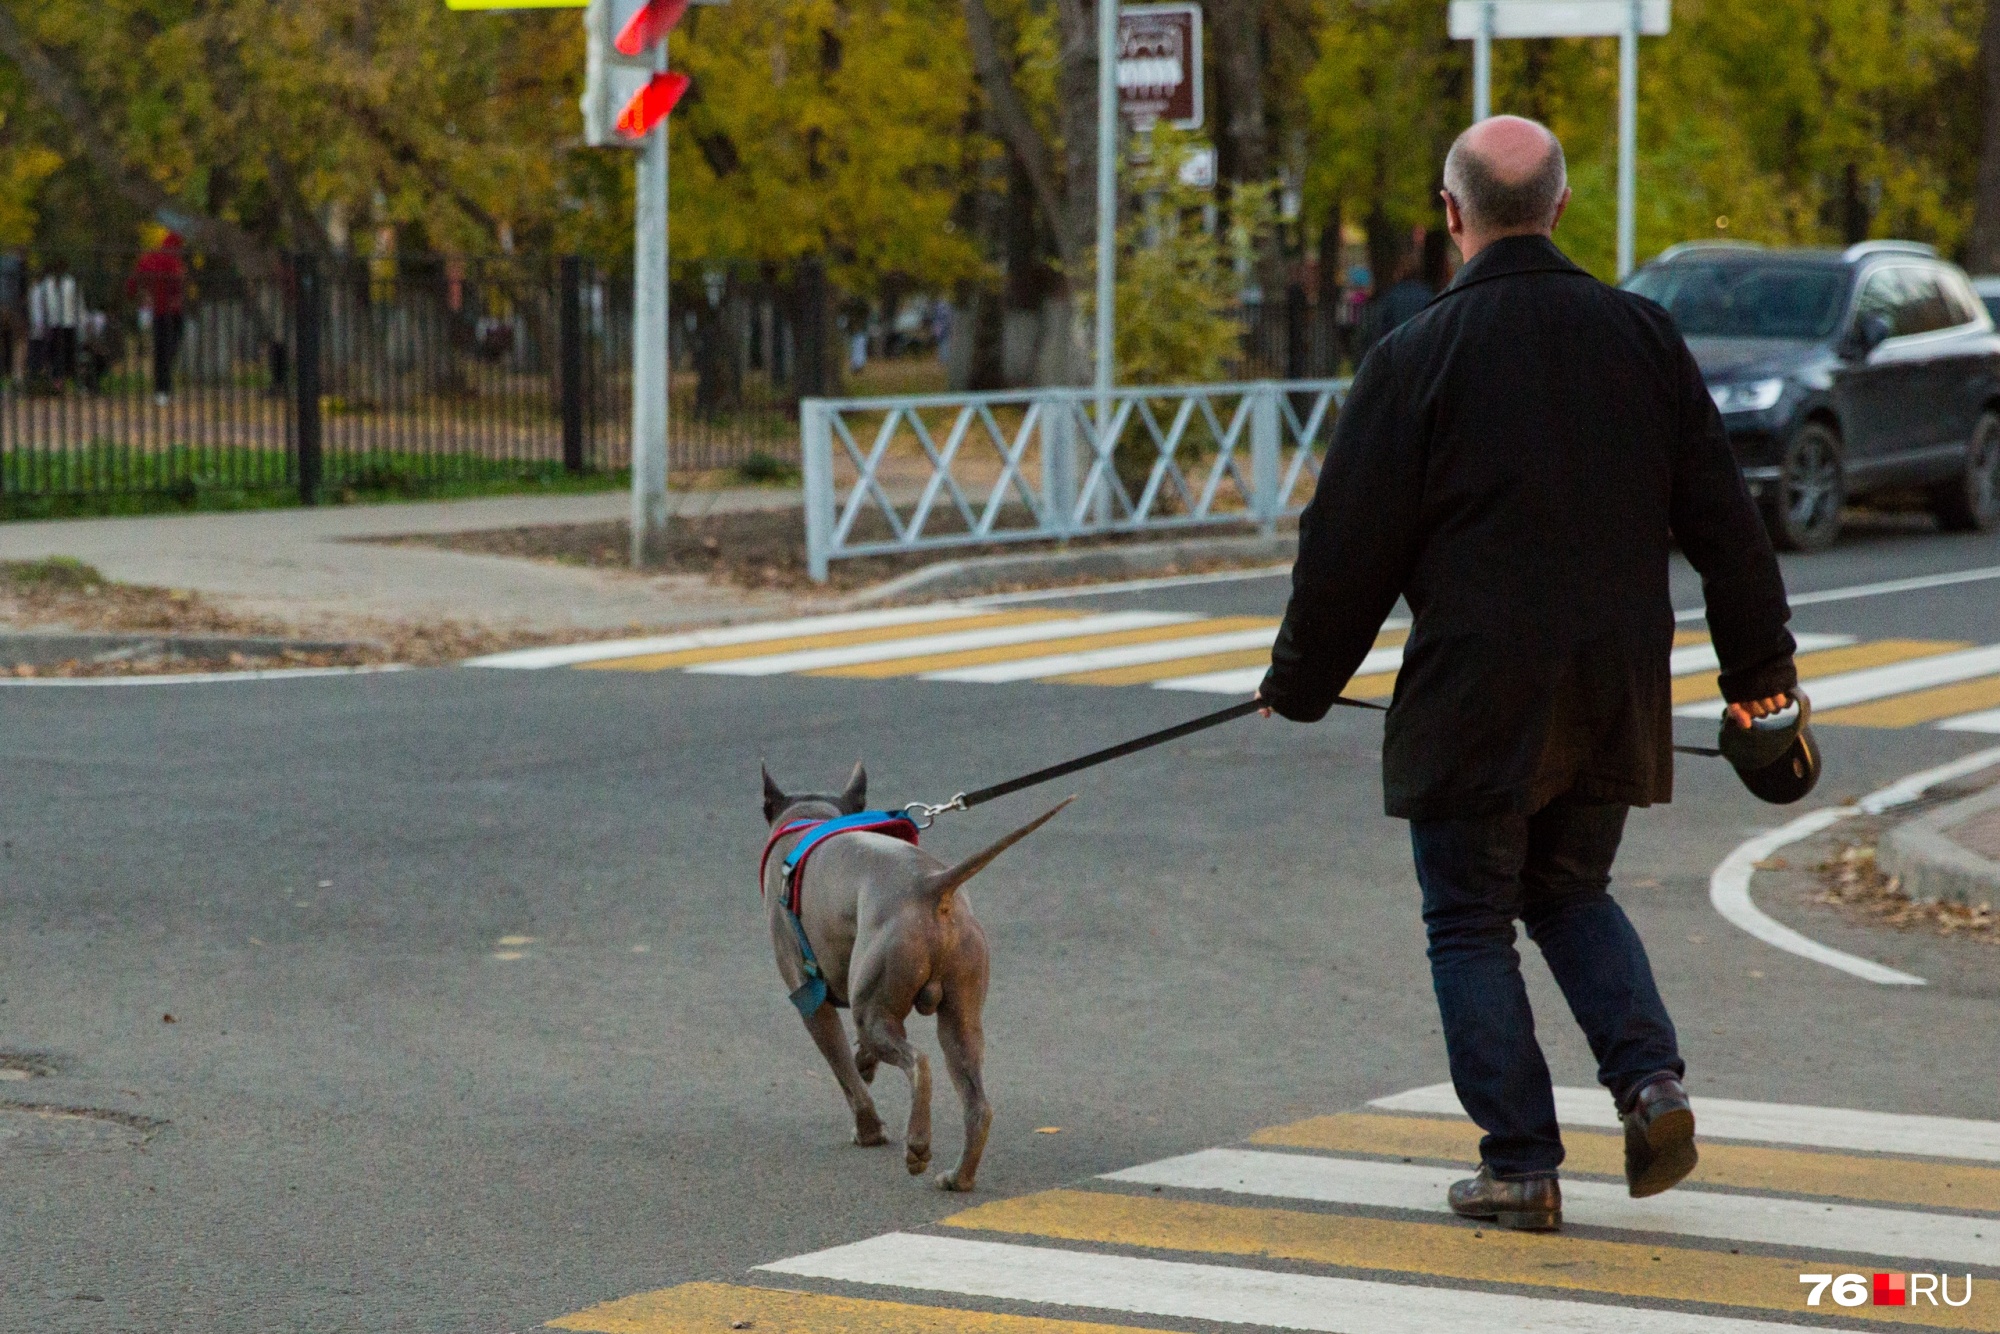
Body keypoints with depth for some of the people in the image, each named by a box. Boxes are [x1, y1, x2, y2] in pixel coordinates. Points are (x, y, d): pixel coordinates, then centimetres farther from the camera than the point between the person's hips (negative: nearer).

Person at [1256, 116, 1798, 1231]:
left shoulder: (1418, 358, -9)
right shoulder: (1642, 335, 4)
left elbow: (1351, 546, -5)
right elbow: (1720, 513, 9)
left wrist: (1301, 682, 9)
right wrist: (1759, 661, 19)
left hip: (1476, 696, -5)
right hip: (1615, 698, 5)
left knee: (1472, 926, 6)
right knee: (1572, 894, 22)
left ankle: (1522, 1165, 3)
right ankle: (1651, 1075, 2)